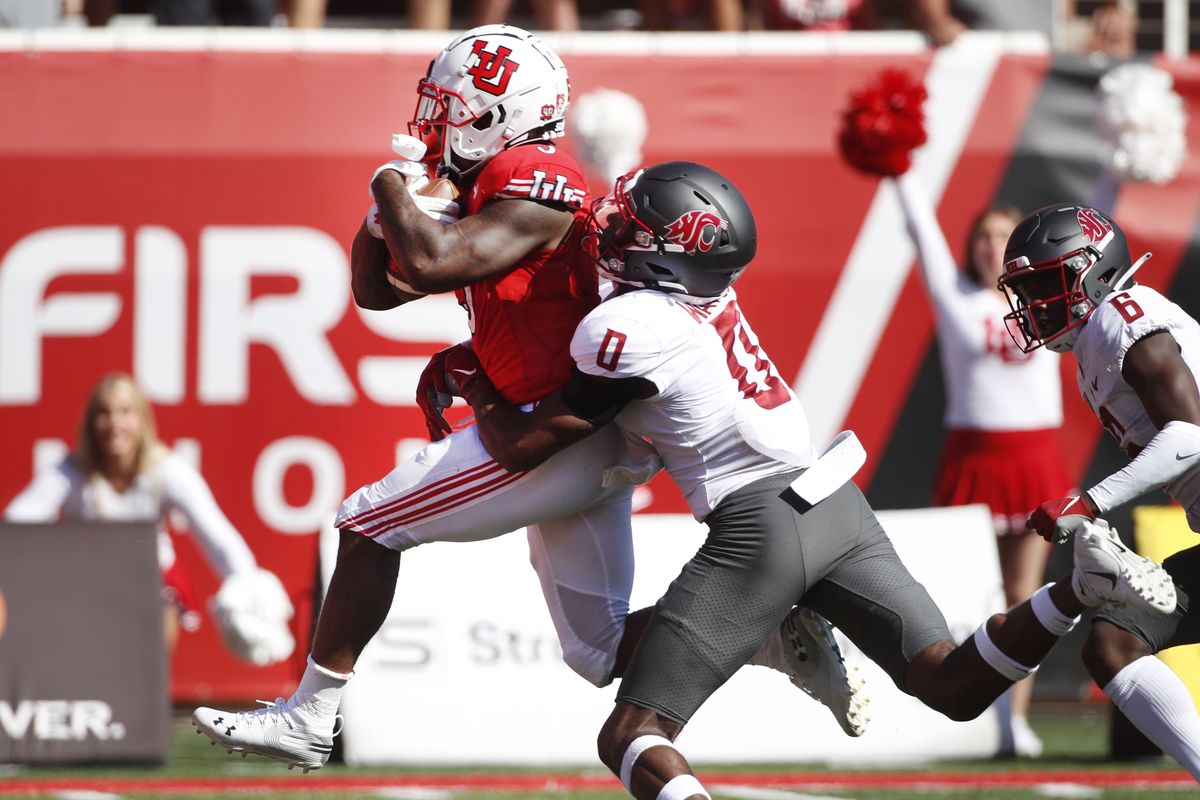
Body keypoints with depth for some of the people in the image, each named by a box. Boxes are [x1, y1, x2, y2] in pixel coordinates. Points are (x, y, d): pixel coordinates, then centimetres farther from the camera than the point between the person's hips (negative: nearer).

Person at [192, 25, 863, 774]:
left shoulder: (536, 181, -14)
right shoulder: (485, 194, 16)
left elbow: (433, 264, -26)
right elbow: (376, 290, 22)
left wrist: (394, 187, -9)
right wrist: (387, 210, 5)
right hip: (588, 451, 10)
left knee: (370, 523, -6)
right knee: (601, 652, 12)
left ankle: (311, 716, -1)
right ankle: (777, 635, 5)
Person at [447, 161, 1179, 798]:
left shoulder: (629, 330, -11)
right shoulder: (709, 294, 12)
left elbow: (523, 448, -2)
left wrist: (477, 386, 17)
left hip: (759, 524, -7)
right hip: (838, 506, 7)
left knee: (632, 740, -6)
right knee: (955, 688, 5)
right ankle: (1082, 586, -18)